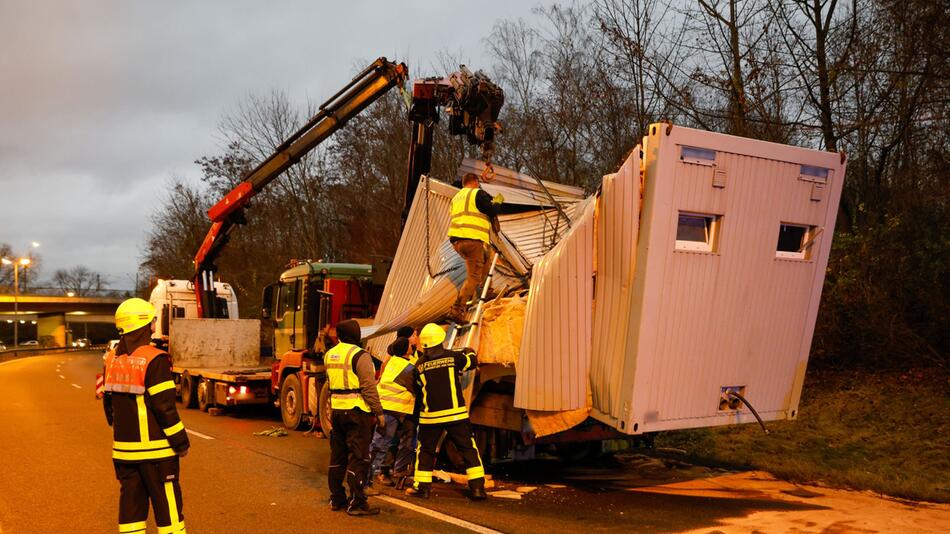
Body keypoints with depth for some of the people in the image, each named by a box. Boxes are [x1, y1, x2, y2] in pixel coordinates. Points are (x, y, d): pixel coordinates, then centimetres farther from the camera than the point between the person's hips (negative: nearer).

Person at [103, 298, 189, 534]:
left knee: (131, 504, 14)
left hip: (123, 448, 7)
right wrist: (181, 441, -10)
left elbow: (108, 401, 14)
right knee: (167, 505, 2)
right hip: (155, 448, -7)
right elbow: (165, 406, -18)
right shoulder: (154, 360, -16)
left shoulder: (112, 360, 7)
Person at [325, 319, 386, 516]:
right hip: (357, 411, -8)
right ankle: (356, 503, -2)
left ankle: (336, 499, 24)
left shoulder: (329, 354, 10)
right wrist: (379, 412, -14)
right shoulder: (359, 355, -14)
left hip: (336, 411, 8)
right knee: (358, 457, -3)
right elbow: (368, 387, -18)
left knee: (338, 456, 15)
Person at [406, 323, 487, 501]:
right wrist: (469, 352, 34)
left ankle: (421, 487, 17)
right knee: (468, 448, 7)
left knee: (425, 451, 15)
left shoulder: (420, 365, -1)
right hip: (456, 413, -1)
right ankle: (477, 487, 4)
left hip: (431, 416, 1)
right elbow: (472, 362, 12)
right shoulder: (453, 356, -5)